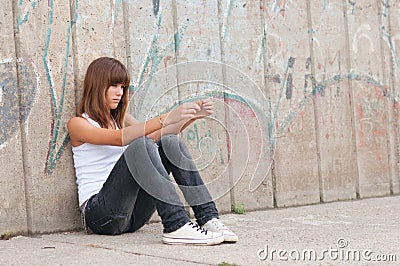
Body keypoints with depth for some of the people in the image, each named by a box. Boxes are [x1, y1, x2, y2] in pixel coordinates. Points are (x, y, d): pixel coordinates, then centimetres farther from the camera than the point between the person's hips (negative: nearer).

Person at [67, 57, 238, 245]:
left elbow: (157, 135, 10)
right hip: (98, 212, -6)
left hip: (133, 213, 6)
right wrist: (166, 119, -29)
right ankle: (176, 226, -40)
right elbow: (120, 138, -19)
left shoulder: (120, 119, 22)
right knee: (141, 145, -28)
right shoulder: (78, 124, 0)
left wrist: (192, 115, -6)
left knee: (170, 142, -12)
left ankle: (208, 217, -23)